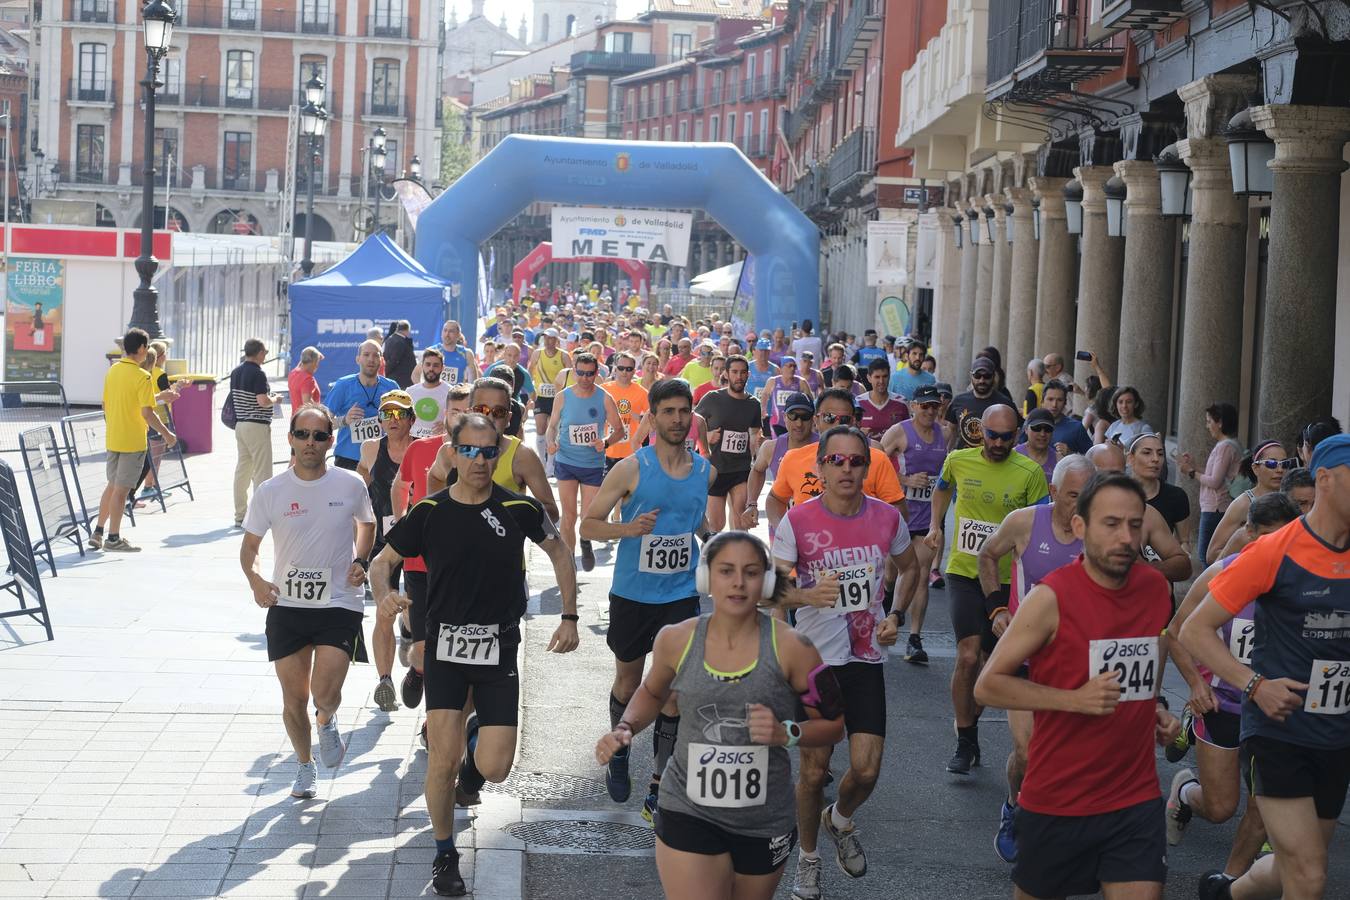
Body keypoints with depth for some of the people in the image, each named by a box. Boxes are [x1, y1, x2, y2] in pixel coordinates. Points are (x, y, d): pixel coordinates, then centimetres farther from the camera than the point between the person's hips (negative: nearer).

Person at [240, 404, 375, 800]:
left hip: (338, 604, -1)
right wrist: (255, 581, -14)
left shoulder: (351, 486, -4)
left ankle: (327, 721, 23)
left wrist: (360, 562, 0)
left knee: (325, 695, -14)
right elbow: (249, 546, 6)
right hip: (286, 605, 1)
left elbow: (367, 524, 17)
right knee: (294, 699, 9)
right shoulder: (270, 492, -4)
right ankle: (305, 765, 33)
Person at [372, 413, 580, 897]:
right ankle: (445, 855, 16)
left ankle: (476, 751, 33)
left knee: (494, 769, -6)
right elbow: (382, 561, 4)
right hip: (446, 645, 0)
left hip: (499, 650, 0)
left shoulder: (519, 508, -5)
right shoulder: (429, 511, -5)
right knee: (443, 760, -7)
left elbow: (559, 552, 10)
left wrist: (570, 617, 5)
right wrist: (384, 595, -18)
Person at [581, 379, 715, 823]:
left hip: (681, 594, 2)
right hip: (632, 593, -2)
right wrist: (628, 528, -26)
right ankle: (619, 754, 43)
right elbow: (588, 525, -9)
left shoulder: (705, 471, 2)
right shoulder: (631, 469, -11)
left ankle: (659, 791, 0)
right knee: (628, 680, 16)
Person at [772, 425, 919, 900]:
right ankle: (808, 860, 27)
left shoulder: (887, 518, -3)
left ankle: (840, 822, 31)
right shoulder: (797, 521, -11)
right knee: (814, 770, 4)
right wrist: (807, 595, -31)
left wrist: (896, 615, 1)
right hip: (815, 659, -2)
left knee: (866, 770, -3)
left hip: (866, 659, 2)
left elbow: (910, 567, 16)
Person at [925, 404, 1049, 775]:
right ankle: (965, 744, -3)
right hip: (964, 573, 0)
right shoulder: (959, 461, 0)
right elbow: (943, 487, 24)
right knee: (968, 657, -14)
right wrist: (935, 526, 13)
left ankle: (970, 722, 33)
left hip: (1006, 579, 0)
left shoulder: (1030, 472, -6)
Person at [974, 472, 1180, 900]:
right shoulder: (1051, 597, -15)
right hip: (1056, 802, -3)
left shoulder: (1157, 589, 1)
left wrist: (1153, 709, 7)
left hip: (1136, 800, 3)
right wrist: (1076, 699, -23)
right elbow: (988, 686, -14)